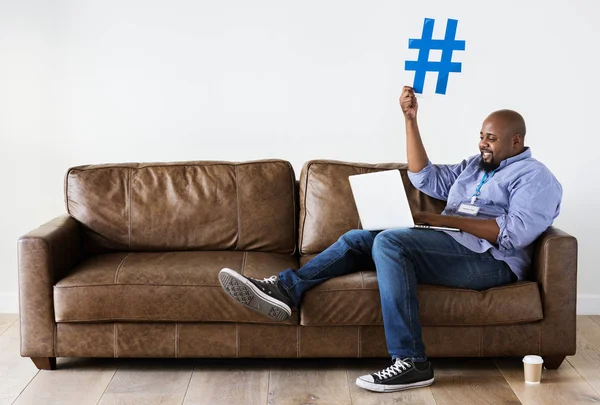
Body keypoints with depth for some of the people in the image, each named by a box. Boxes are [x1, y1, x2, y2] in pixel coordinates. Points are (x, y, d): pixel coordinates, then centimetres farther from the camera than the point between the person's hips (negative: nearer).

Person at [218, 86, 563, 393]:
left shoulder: (536, 178, -1)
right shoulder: (476, 165, 25)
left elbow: (516, 233, -16)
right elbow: (425, 178, 18)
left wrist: (445, 220, -16)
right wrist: (411, 119, 10)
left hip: (489, 260, -9)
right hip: (450, 247, 9)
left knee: (390, 241, -29)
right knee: (358, 239, -1)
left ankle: (412, 363, -33)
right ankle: (286, 289, -19)